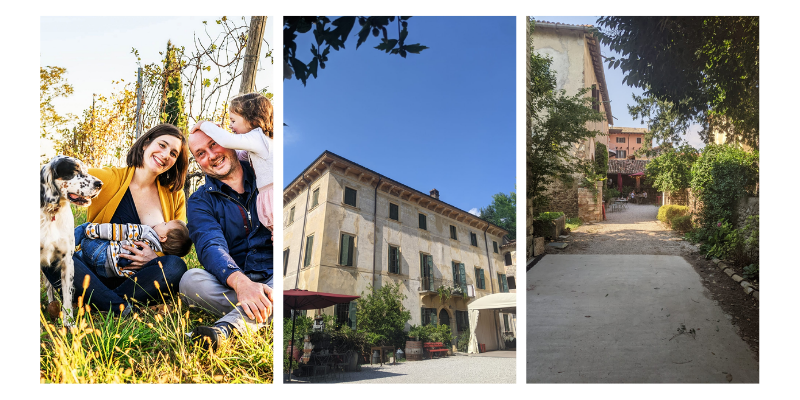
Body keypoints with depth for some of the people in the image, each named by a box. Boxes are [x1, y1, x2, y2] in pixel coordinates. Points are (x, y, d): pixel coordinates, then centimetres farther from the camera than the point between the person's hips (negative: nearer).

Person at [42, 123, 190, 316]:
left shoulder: (174, 196, 7)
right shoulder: (108, 179, -1)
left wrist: (156, 258, -15)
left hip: (140, 278, 1)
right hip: (96, 274, -1)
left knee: (176, 267, -29)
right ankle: (119, 308, -34)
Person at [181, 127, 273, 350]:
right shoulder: (201, 201, 6)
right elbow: (211, 247, -13)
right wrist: (241, 283, -34)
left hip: (272, 280, 0)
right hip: (231, 285, 1)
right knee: (190, 280, -28)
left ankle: (228, 327, -43)